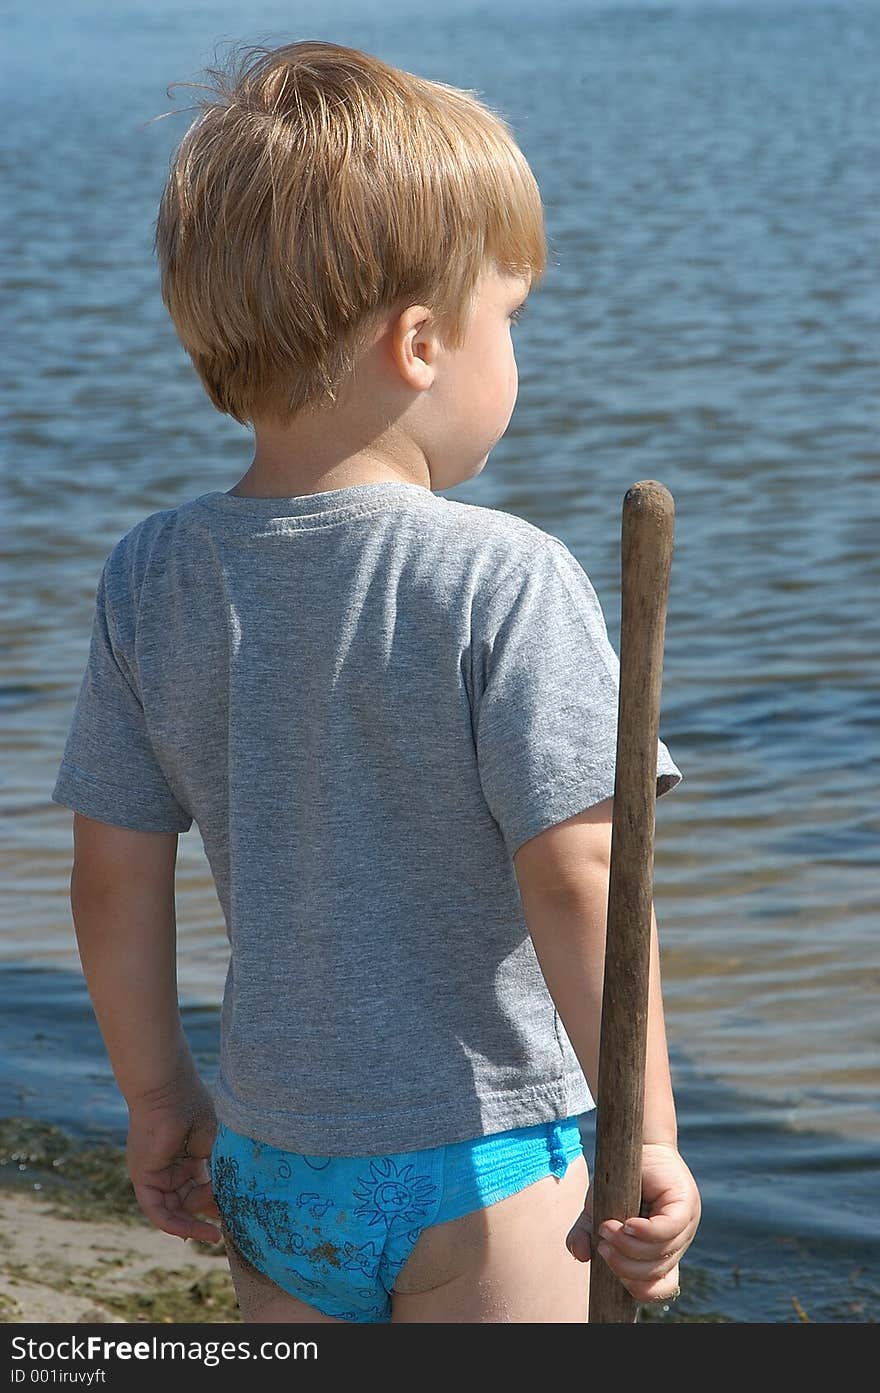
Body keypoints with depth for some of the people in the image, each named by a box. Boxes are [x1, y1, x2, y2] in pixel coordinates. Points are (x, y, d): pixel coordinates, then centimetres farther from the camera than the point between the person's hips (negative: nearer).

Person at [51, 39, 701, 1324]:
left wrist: (159, 1095, 14)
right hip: (484, 1165, -5)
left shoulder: (150, 580, -3)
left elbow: (115, 882, 2)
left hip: (268, 1159, 5)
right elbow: (575, 880, -20)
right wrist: (647, 1137, -14)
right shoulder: (508, 580, -18)